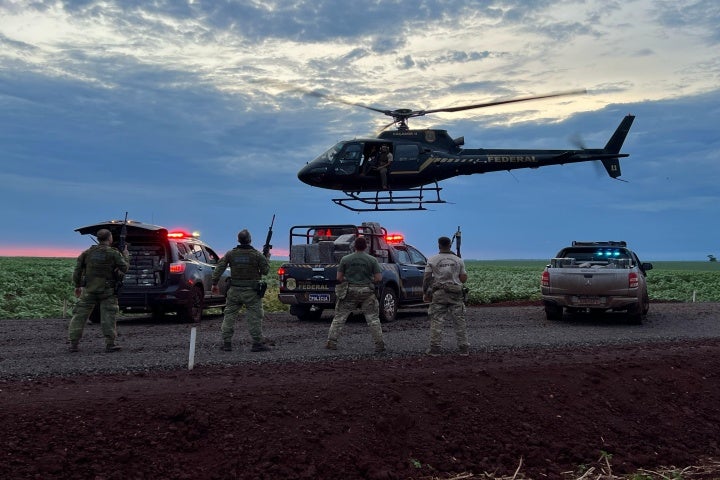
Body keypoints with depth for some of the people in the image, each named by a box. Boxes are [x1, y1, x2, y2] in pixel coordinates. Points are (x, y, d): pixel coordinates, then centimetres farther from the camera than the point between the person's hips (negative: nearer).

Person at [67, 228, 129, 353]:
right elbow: (124, 268, 0)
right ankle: (110, 343, -3)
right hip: (107, 291, -3)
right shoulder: (114, 253, -6)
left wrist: (77, 286, 20)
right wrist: (125, 255, 15)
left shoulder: (87, 253, 6)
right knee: (108, 316, 0)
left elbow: (77, 271, 9)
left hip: (89, 290, 3)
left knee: (79, 315, 8)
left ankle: (73, 343, 9)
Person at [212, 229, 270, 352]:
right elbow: (265, 271, -2)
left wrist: (214, 284, 7)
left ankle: (226, 342, 12)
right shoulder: (257, 254, -7)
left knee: (229, 315, 11)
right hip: (251, 291, -3)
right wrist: (266, 258, 12)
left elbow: (219, 268, 1)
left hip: (234, 291, 3)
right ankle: (257, 343, 2)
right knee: (254, 317, 2)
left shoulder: (230, 254, 2)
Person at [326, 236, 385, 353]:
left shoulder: (345, 259, -1)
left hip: (350, 291, 0)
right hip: (367, 292, 0)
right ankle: (379, 344, 5)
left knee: (339, 317, 9)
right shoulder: (372, 260, -2)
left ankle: (331, 342, 7)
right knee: (373, 319, 7)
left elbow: (339, 277, 0)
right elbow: (378, 278, -4)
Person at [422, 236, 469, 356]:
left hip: (438, 293, -1)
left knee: (436, 321, 1)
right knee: (459, 321, 7)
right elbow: (464, 279, 4)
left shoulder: (432, 260, 0)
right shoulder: (458, 260, 5)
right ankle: (463, 348, 10)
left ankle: (435, 348, 0)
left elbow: (426, 278, -4)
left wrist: (425, 292, 5)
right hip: (456, 294, 2)